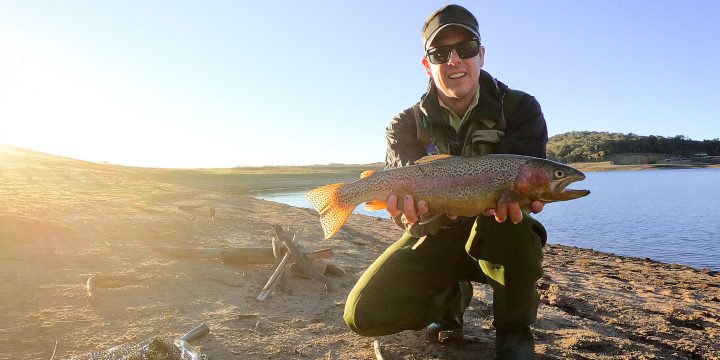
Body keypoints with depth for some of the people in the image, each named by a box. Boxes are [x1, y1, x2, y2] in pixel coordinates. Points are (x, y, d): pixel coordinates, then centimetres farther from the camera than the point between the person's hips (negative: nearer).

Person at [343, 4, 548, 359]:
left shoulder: (520, 108, -8)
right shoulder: (406, 125, -6)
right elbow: (405, 182, -19)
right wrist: (414, 208, -44)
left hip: (498, 238, -1)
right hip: (437, 237, 2)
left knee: (511, 225, -39)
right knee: (364, 313, -16)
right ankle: (448, 297, 14)